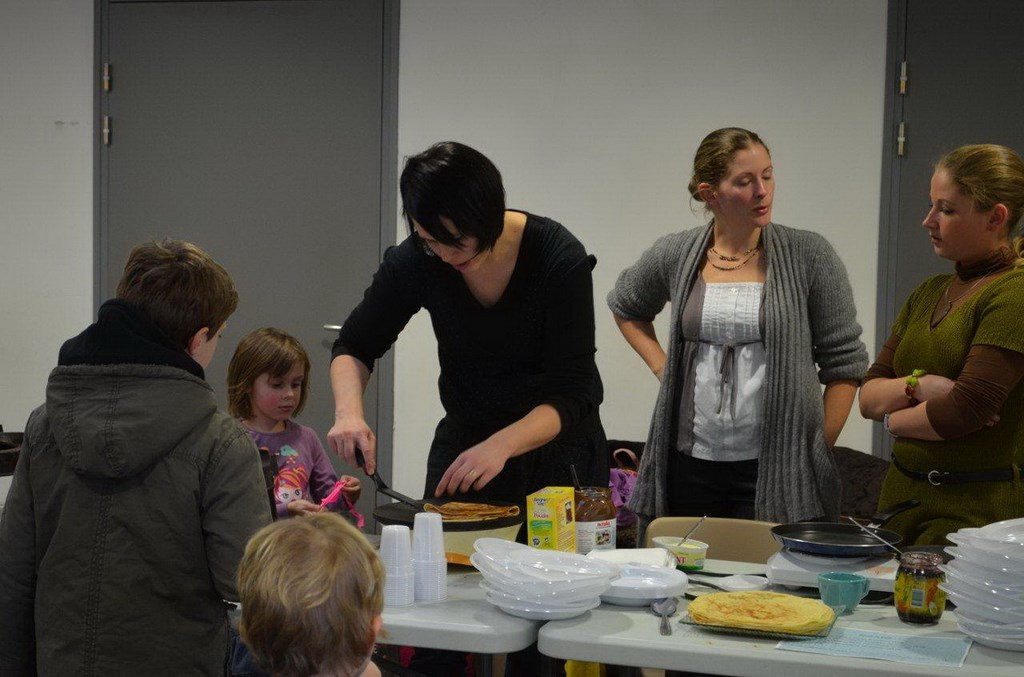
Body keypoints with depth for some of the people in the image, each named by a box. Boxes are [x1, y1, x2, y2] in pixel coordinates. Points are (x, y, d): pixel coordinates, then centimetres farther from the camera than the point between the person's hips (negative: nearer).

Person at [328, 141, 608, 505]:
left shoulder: (560, 258, -23)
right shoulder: (416, 259, -14)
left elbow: (571, 394, -24)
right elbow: (353, 347, -2)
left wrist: (501, 444, -40)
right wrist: (348, 412, -22)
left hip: (560, 451, -2)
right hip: (463, 443, 3)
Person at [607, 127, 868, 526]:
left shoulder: (808, 256, -2)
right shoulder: (675, 256, 4)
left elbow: (844, 365, 1)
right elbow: (625, 308, 25)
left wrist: (817, 453, -3)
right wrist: (662, 369, 11)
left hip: (777, 469, -2)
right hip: (689, 465, 2)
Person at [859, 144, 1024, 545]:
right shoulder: (928, 293, 14)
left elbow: (966, 408, -18)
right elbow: (868, 396, 9)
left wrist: (894, 418, 0)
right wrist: (918, 386, -11)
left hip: (978, 509, -6)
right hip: (903, 494, 7)